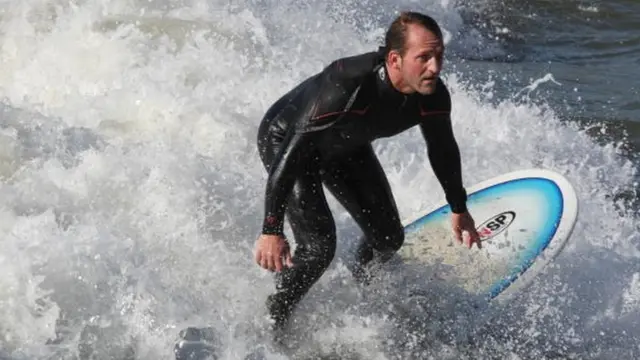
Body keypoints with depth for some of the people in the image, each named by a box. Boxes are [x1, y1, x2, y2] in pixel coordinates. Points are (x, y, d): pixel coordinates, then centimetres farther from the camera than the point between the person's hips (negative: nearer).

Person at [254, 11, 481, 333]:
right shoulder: (346, 86, -44)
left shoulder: (433, 97, -25)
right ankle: (270, 325, 4)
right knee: (319, 247, -19)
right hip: (287, 138, -6)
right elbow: (292, 152, -41)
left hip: (346, 147, 6)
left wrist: (458, 208, 12)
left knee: (388, 239, 8)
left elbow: (442, 149, -2)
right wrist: (271, 231, -42)